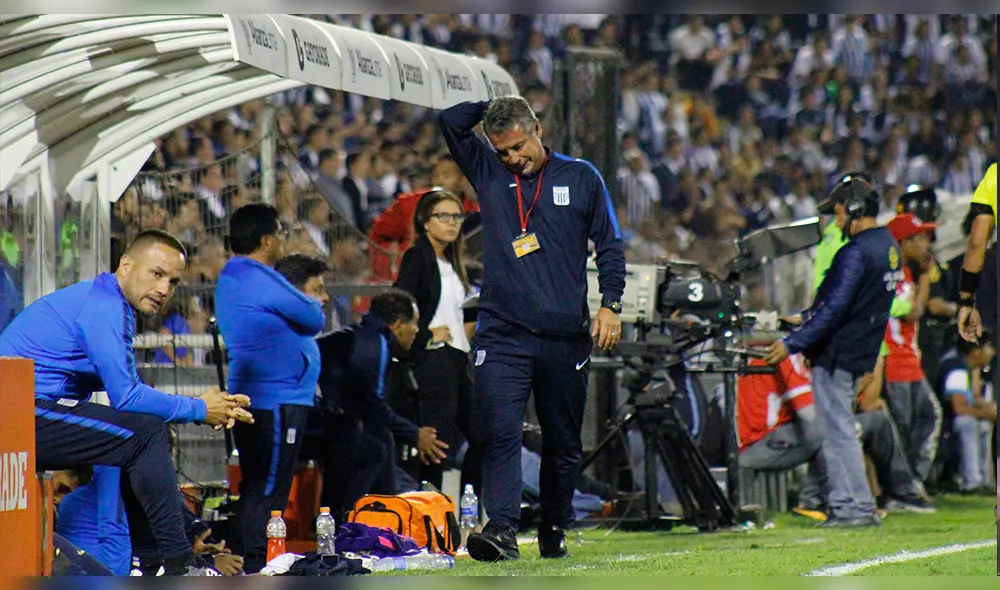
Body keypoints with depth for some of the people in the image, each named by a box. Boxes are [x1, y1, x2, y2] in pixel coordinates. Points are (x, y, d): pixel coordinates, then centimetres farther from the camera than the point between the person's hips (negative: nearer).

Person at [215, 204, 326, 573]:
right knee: (267, 491, -8)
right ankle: (254, 568, -9)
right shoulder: (261, 281, -17)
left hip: (251, 397, 10)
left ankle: (243, 565, 17)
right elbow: (315, 320, -8)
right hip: (277, 401, -10)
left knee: (256, 488, 14)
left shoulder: (231, 278, 15)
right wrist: (313, 307, 13)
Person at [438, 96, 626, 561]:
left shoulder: (580, 177, 8)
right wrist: (495, 107, 10)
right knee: (498, 433, -16)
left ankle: (554, 532, 22)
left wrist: (610, 304, 0)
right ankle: (502, 528, -22)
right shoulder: (487, 173, 9)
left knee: (563, 442, 9)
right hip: (501, 334, 0)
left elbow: (609, 244, 10)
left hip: (565, 337, 1)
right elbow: (450, 121, 1)